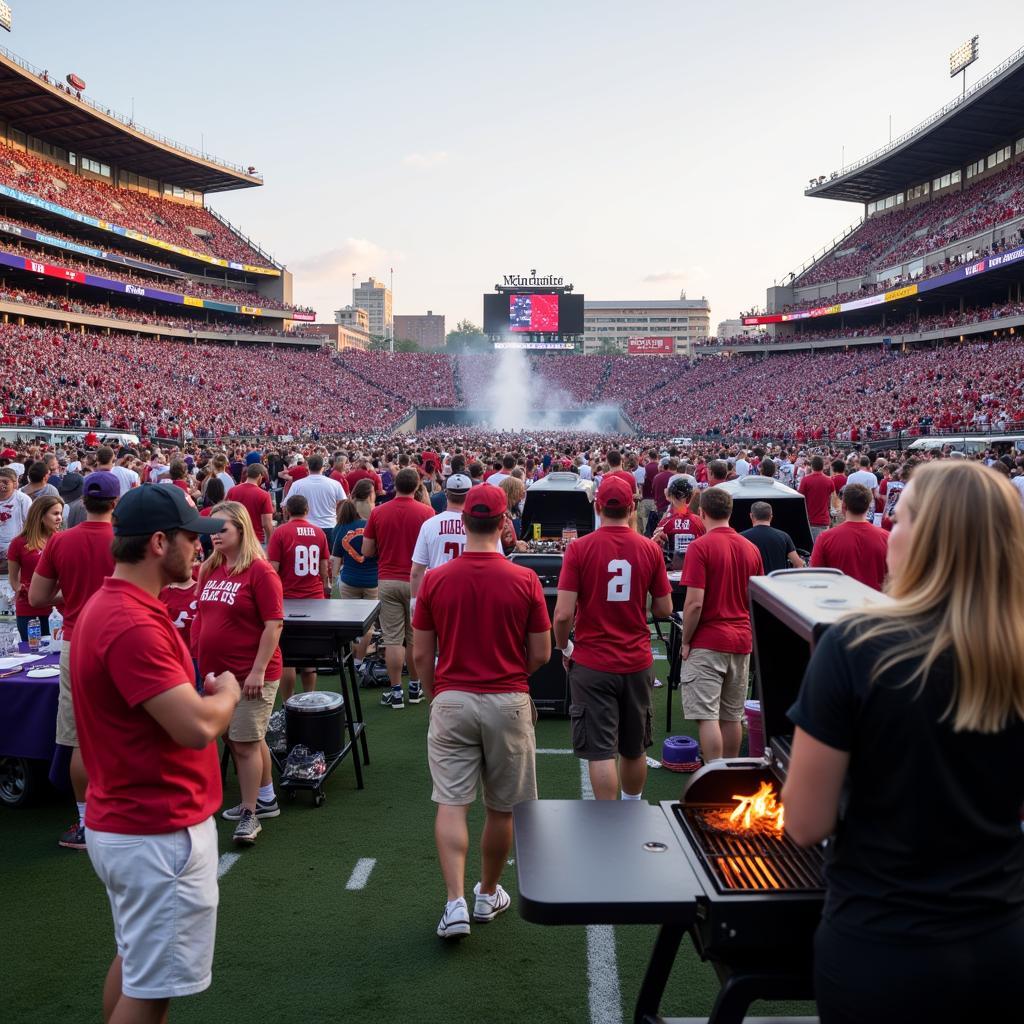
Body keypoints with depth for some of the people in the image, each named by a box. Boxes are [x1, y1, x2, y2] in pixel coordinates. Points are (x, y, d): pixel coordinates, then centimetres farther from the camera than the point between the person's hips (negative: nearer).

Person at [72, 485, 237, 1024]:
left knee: (133, 960, 24)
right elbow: (197, 727, -30)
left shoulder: (108, 604, 6)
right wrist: (227, 692, -9)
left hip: (123, 822, 10)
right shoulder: (133, 625, -27)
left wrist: (207, 691, 8)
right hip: (161, 833, -10)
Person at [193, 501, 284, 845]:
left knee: (245, 743, -2)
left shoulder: (259, 571, -14)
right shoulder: (210, 569, 7)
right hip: (216, 672, 7)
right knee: (242, 739, 18)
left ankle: (250, 814, 11)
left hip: (250, 675, -7)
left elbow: (274, 624, -16)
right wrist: (201, 659, 13)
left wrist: (258, 671, -20)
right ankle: (265, 799, 34)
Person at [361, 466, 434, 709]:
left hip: (388, 581, 0)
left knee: (393, 639, 3)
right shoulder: (426, 512, -7)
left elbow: (367, 551, 1)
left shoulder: (378, 512, -3)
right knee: (415, 637, 12)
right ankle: (415, 687, 22)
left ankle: (395, 692, 6)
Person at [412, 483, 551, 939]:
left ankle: (456, 903, -3)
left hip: (451, 700, 0)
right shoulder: (525, 580, -9)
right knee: (501, 807, 15)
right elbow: (541, 654, -3)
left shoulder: (435, 580, -5)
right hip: (508, 703, 0)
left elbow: (421, 654, 1)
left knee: (451, 804, 5)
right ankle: (488, 894, 30)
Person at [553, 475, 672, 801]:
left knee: (600, 751, 2)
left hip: (592, 663, -3)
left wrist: (564, 648, 4)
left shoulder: (579, 548, -11)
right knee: (634, 748, 20)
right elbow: (664, 609, 3)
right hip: (637, 662, 4)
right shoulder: (650, 549, -3)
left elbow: (563, 613, -14)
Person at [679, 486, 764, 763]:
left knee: (707, 716, -4)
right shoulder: (751, 548, 6)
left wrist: (685, 641, -6)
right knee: (732, 716, 14)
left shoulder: (700, 547, -13)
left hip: (707, 643, -6)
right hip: (741, 640, 7)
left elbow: (694, 602, -18)